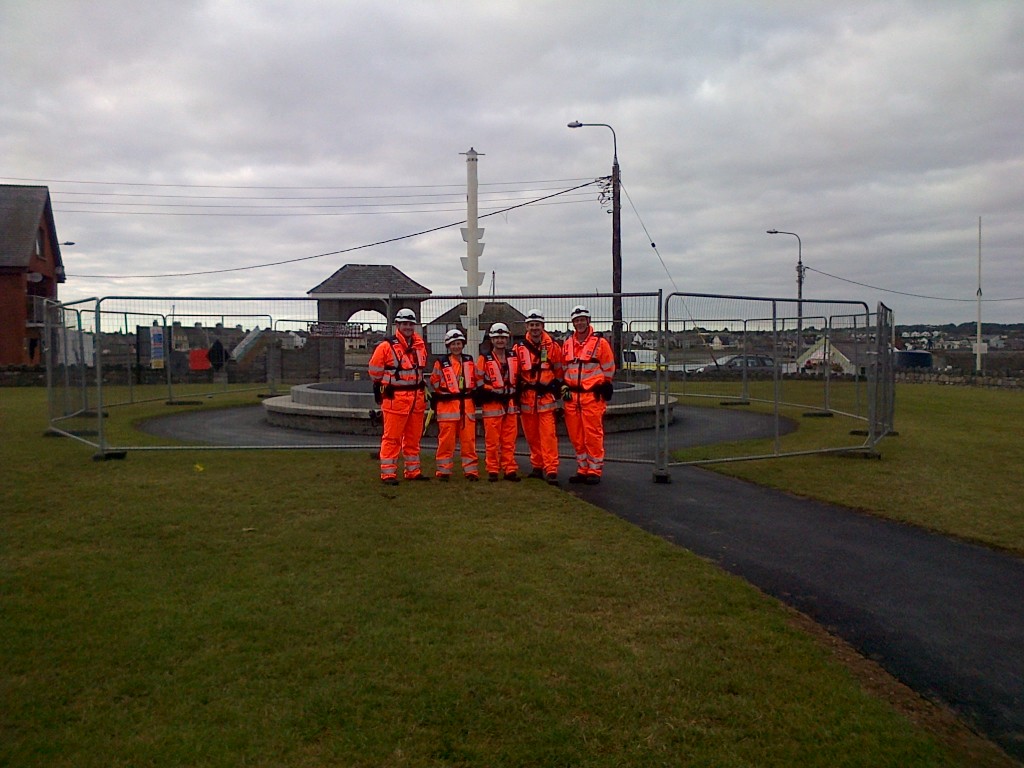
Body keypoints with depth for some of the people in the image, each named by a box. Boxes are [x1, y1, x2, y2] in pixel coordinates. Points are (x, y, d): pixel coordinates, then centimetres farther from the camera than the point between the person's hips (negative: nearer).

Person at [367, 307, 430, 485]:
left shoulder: (420, 345, 9)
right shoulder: (386, 346, -10)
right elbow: (375, 371, -1)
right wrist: (387, 386, 9)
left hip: (417, 397, 6)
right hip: (395, 398, -6)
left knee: (414, 437, 13)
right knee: (392, 437, -4)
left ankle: (412, 471, 23)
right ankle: (388, 473, 1)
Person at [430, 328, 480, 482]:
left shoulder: (469, 361, 12)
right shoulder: (441, 363, 1)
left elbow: (476, 379, 20)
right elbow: (434, 382, 6)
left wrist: (473, 393, 9)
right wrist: (443, 392, -2)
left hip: (467, 405, 3)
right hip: (447, 405, -3)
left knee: (469, 439, 2)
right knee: (446, 440, -2)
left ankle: (471, 470, 8)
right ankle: (444, 471, 6)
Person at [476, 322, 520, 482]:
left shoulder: (514, 358, 13)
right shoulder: (484, 359, -1)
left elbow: (517, 379, 20)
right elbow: (478, 382, -5)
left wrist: (515, 395, 7)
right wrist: (493, 394, -14)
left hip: (510, 404, 4)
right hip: (492, 404, -4)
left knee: (509, 441, 6)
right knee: (492, 441, -1)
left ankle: (510, 470, 11)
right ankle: (492, 471, 7)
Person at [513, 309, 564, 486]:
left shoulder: (553, 346, 2)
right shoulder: (519, 348, 5)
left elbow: (559, 371, 10)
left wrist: (556, 389, 4)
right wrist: (516, 395, 7)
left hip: (546, 397, -2)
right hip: (526, 397, 2)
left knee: (548, 435, -8)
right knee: (531, 435, 9)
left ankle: (551, 470, -7)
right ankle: (537, 467, 21)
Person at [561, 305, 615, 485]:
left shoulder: (600, 343, -3)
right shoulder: (567, 344, 12)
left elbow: (609, 369, 1)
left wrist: (603, 389, 0)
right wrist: (565, 388, 13)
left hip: (593, 397, -5)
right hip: (572, 397, 5)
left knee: (593, 436, -5)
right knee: (576, 437, 9)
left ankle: (595, 471, 5)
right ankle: (582, 470, 19)